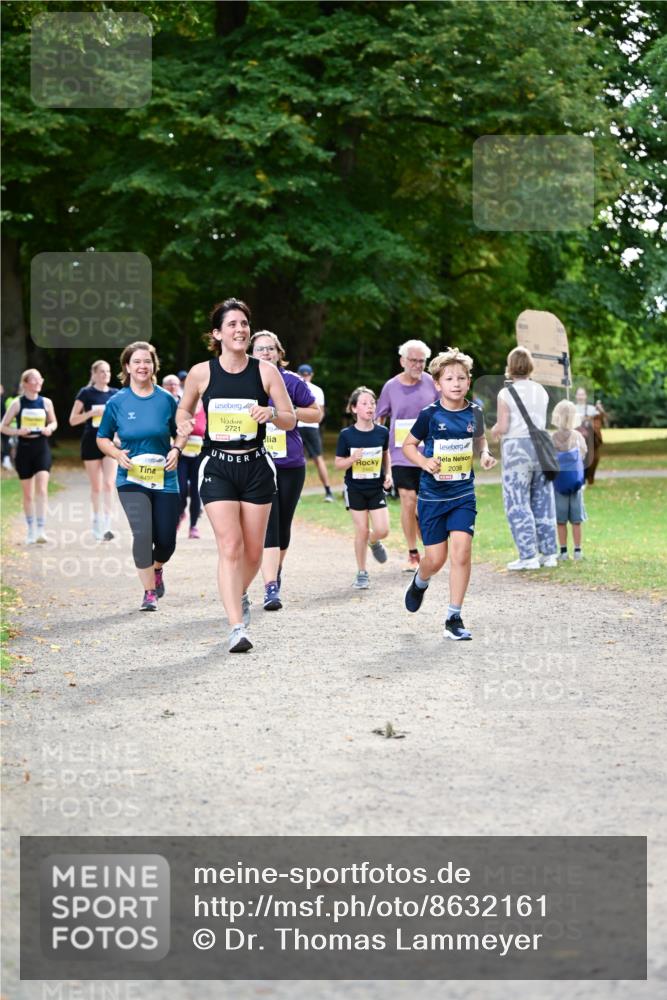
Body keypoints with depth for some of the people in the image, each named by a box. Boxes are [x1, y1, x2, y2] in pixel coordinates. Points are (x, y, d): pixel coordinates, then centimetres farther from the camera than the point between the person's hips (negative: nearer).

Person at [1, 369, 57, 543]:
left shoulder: (46, 402, 3)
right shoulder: (17, 403, -2)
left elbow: (53, 422, 17)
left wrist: (49, 428, -5)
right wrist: (18, 431, -17)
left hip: (42, 449, 0)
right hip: (24, 450, 0)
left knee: (41, 490, -15)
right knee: (28, 494, 8)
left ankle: (41, 530, -15)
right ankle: (31, 531, 21)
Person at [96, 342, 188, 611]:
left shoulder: (166, 399, 0)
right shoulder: (117, 402, -2)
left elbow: (180, 432, 11)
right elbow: (102, 439, 8)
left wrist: (176, 449, -9)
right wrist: (118, 454, -11)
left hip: (164, 479, 2)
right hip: (131, 479, -1)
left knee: (166, 540, 3)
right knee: (142, 533, -18)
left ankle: (157, 569, 39)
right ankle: (149, 593, -4)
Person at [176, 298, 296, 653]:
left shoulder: (266, 371, -1)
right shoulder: (201, 373, -2)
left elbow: (290, 421, 3)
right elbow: (183, 410, 15)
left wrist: (271, 414, -18)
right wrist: (185, 422, -7)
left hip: (256, 467, 2)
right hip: (217, 467, -2)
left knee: (253, 551, 8)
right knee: (230, 546, -14)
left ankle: (240, 594, 40)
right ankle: (237, 628, -16)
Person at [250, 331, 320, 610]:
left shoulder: (291, 381, 2)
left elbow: (316, 414, 8)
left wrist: (289, 411, -8)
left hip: (290, 465, 1)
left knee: (283, 525, 12)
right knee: (267, 526, -13)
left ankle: (276, 571, 37)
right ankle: (271, 587, -19)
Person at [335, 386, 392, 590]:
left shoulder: (382, 432, -3)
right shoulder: (347, 435, -10)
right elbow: (338, 463, -4)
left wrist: (388, 474, 2)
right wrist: (353, 459, -23)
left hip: (376, 488, 2)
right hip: (355, 488, -2)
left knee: (382, 530, -7)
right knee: (362, 530, -2)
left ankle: (373, 542, 31)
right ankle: (362, 573, 13)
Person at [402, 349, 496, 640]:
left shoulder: (474, 412, -1)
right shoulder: (430, 415, -10)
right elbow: (408, 445, 1)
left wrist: (484, 454, -3)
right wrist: (424, 461, -18)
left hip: (463, 495, 2)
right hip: (432, 495, -2)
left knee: (461, 552, -13)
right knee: (436, 558, 3)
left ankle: (454, 619, -5)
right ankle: (420, 582, 41)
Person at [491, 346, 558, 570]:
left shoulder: (506, 393, -7)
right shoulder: (541, 391, 8)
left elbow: (502, 427, -10)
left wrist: (494, 430, 11)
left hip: (516, 447, -5)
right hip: (540, 445, 5)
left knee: (517, 503, 0)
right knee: (542, 501, 11)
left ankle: (528, 556, -5)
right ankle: (548, 553, 13)